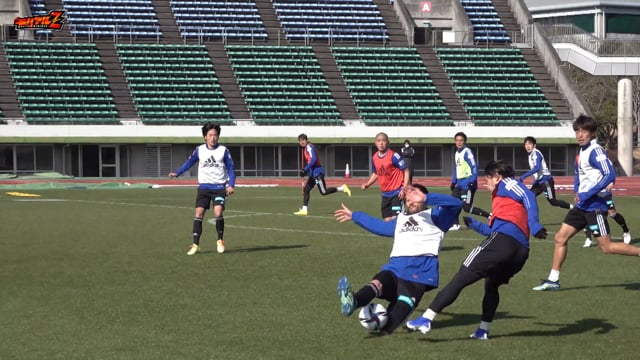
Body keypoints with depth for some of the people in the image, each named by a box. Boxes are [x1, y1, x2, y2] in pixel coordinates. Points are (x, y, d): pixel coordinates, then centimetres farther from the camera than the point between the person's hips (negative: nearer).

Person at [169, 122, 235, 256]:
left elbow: (230, 168, 2)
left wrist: (231, 185, -9)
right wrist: (177, 173, 0)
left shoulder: (223, 150, -2)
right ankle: (195, 245, -4)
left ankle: (220, 241, 6)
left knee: (218, 213, -18)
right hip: (204, 187, 2)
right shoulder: (199, 150, 3)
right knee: (199, 213, -8)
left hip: (219, 187, -2)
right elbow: (189, 162, 12)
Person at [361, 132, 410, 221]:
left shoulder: (393, 156, -16)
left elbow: (406, 171, -11)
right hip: (385, 194, 7)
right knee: (387, 220, 10)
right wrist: (367, 184, 5)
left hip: (397, 193, -7)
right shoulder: (374, 158, 3)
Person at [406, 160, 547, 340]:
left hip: (503, 240, -9)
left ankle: (426, 319, -14)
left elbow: (528, 197, -5)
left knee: (460, 279, -8)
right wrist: (472, 223, 49)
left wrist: (534, 225, -17)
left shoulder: (506, 184, 13)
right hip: (521, 250, 9)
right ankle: (483, 330, 26)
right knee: (491, 285, 31)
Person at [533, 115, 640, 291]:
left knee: (606, 246, -8)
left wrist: (588, 194, -23)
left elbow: (610, 175, -25)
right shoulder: (582, 152, 12)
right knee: (560, 237, 7)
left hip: (594, 205, -9)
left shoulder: (595, 151, -15)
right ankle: (553, 280, 13)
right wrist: (577, 192, 9)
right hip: (582, 205, 9)